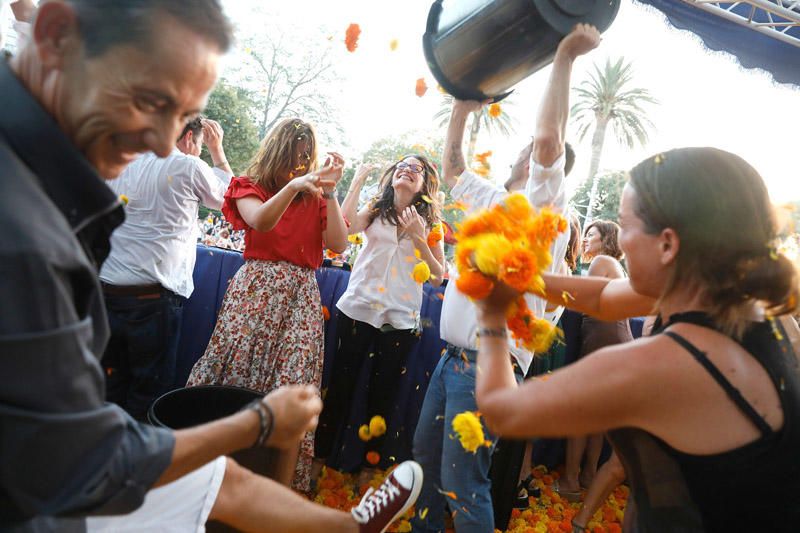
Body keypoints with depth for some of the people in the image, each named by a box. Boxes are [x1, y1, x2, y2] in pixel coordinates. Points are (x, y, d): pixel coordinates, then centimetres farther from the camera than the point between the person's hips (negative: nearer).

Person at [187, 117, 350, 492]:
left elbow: (338, 245, -1)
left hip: (301, 296, 2)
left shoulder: (315, 198, 13)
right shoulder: (251, 187, 8)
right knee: (237, 370, -1)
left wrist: (330, 193, -6)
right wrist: (293, 185, -28)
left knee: (293, 388, -2)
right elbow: (260, 221, -16)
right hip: (257, 289, -1)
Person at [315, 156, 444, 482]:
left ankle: (370, 466, 28)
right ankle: (320, 456, 26)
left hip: (400, 318, 0)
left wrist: (418, 237, -13)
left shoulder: (430, 223, 5)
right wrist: (358, 181, -8)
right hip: (358, 308, 0)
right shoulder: (375, 209, 6)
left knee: (383, 393, 10)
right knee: (341, 384, 8)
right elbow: (345, 227, -16)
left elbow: (437, 278, -2)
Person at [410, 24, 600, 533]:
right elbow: (452, 166, 23)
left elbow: (548, 138, -27)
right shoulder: (498, 202, 13)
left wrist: (565, 56, -19)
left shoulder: (544, 206, -9)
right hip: (453, 357, 9)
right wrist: (463, 107, 18)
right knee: (426, 457, 20)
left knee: (462, 481, -1)